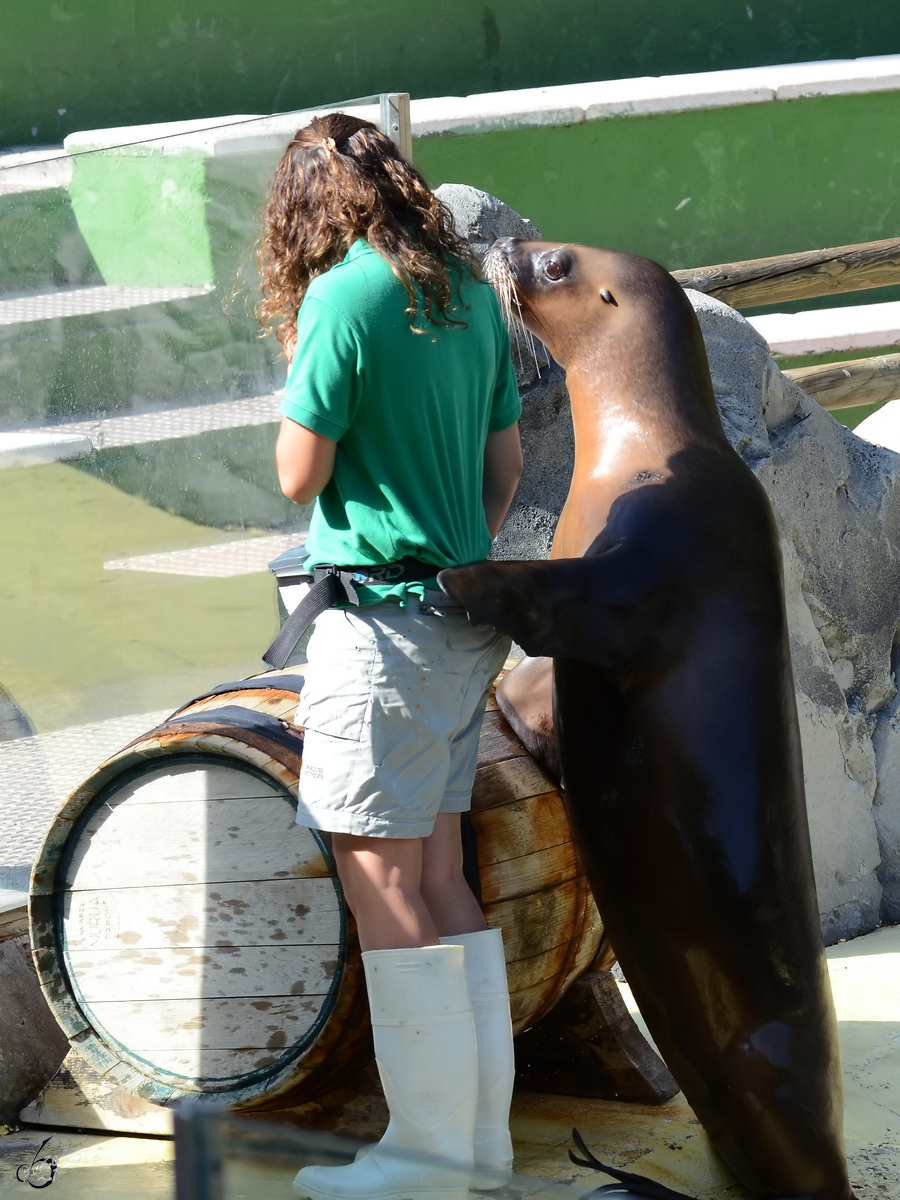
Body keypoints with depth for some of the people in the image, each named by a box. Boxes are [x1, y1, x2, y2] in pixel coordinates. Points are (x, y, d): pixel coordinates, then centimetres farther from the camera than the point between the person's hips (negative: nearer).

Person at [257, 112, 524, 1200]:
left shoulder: (344, 294, -12)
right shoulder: (470, 295, 11)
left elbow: (300, 475, -9)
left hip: (381, 620, -8)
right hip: (464, 623, 8)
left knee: (382, 884, -4)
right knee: (440, 882, 13)